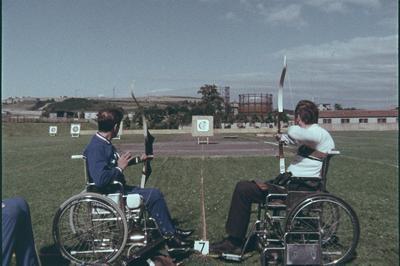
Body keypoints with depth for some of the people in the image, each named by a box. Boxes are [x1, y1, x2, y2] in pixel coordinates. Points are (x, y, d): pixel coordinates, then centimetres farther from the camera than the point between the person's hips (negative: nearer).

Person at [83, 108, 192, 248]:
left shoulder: (104, 143, 9)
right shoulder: (95, 148, -23)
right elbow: (99, 180, -33)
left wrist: (138, 159, 35)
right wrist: (119, 168, -22)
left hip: (117, 189, 11)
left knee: (155, 194, 13)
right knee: (154, 195, -12)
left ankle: (172, 230, 20)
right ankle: (169, 235, 0)